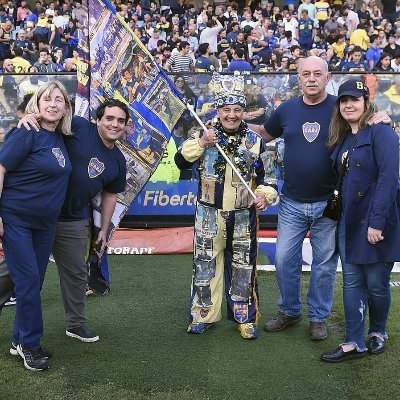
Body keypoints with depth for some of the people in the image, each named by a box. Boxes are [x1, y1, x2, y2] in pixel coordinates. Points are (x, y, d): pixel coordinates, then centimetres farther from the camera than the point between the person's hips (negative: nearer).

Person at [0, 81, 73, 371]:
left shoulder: (60, 138, 6)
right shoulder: (27, 134, -14)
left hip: (45, 222, 7)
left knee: (35, 281, 11)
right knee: (28, 279, -5)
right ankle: (30, 344, 9)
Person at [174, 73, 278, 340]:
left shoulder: (255, 141, 3)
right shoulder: (206, 135, 1)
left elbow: (265, 175, 10)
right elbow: (181, 162, -5)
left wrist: (265, 195, -8)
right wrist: (201, 143, -19)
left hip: (243, 216, 0)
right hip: (209, 215, 0)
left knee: (243, 267, 7)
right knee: (206, 263, 7)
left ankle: (245, 317, 20)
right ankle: (204, 314, 22)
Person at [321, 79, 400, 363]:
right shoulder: (343, 138, 13)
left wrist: (377, 221, -23)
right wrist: (340, 210, 3)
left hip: (377, 222, -7)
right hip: (349, 221, 7)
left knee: (377, 284, 6)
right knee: (352, 283, 8)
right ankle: (355, 343, 14)